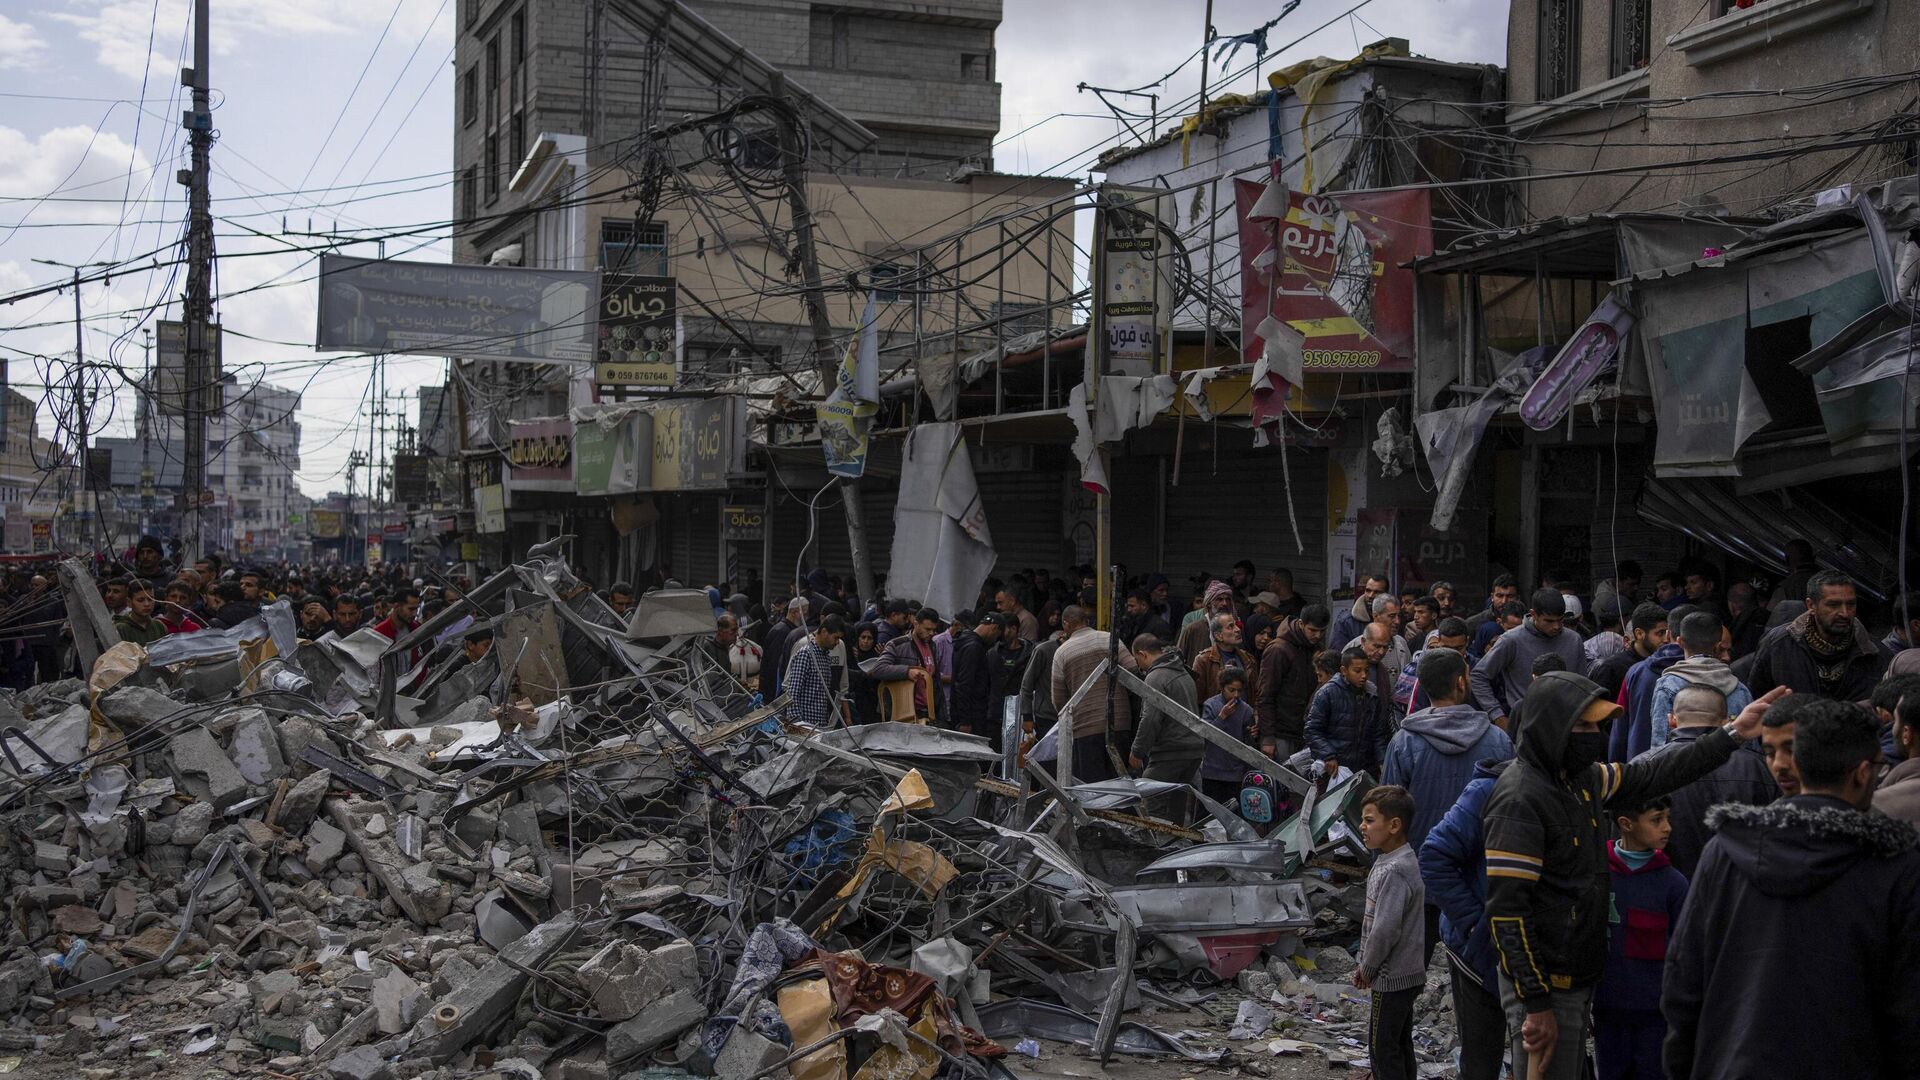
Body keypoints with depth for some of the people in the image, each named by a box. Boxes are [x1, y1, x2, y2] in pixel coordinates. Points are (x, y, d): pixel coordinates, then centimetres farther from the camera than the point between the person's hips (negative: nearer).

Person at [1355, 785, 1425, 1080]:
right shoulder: (1403, 861, 8)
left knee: (1382, 1047, -1)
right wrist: (1365, 964, 14)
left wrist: (1366, 969, -12)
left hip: (1391, 978, -10)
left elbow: (1385, 930, -26)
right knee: (1401, 1045, 16)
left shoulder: (1393, 872, -23)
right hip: (1408, 973, 10)